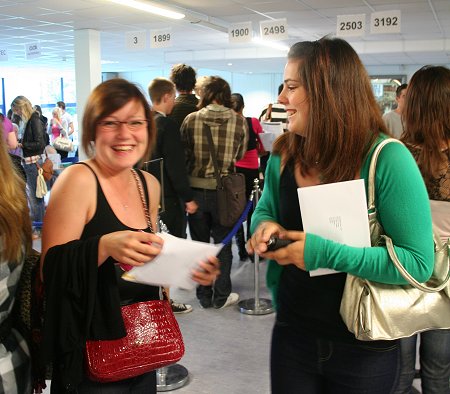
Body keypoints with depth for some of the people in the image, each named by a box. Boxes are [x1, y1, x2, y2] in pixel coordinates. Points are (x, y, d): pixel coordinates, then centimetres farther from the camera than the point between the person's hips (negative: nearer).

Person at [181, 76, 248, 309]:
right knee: (222, 244, 13)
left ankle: (204, 296, 23)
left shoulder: (191, 119, -7)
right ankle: (221, 296, 20)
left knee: (200, 244, 14)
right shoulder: (239, 121, -6)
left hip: (196, 188, 1)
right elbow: (239, 155, 5)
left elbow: (183, 153, 1)